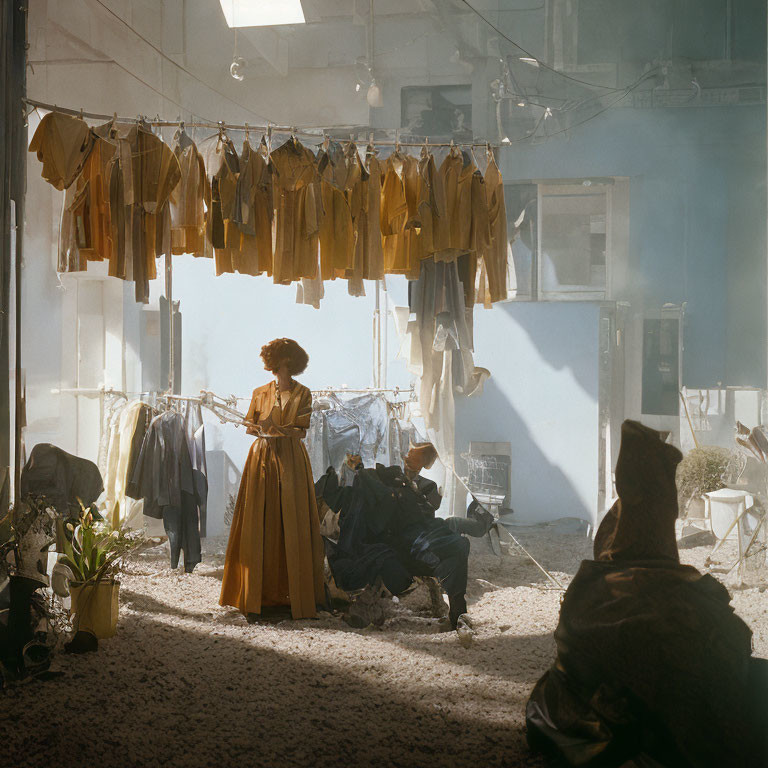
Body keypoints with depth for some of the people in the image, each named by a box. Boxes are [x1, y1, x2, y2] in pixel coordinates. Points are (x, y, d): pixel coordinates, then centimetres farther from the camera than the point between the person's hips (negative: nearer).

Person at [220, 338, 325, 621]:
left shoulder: (303, 393, 3)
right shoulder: (260, 393, 11)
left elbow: (301, 430, -3)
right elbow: (250, 427, 11)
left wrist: (272, 428, -17)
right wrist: (262, 430, -11)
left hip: (291, 460, -2)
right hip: (262, 459, 2)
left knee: (293, 523, -3)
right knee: (258, 525, -3)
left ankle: (296, 594, 4)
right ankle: (257, 594, 1)